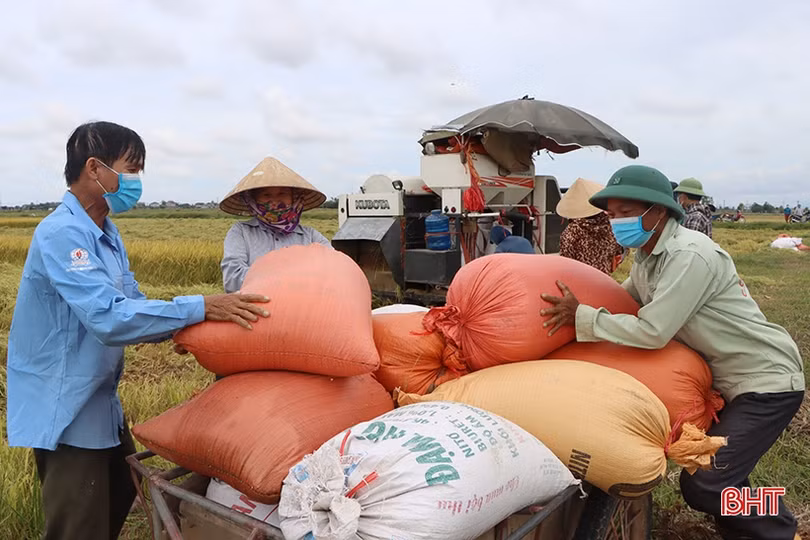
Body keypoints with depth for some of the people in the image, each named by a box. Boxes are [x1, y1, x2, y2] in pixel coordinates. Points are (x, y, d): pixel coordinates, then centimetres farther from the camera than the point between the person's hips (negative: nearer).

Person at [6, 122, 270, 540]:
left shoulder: (106, 234, 6)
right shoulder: (60, 233, -23)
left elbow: (130, 301, 6)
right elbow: (108, 317, -34)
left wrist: (180, 327, -11)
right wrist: (200, 308, -34)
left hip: (100, 402, 9)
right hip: (65, 409, -9)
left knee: (121, 497, 22)